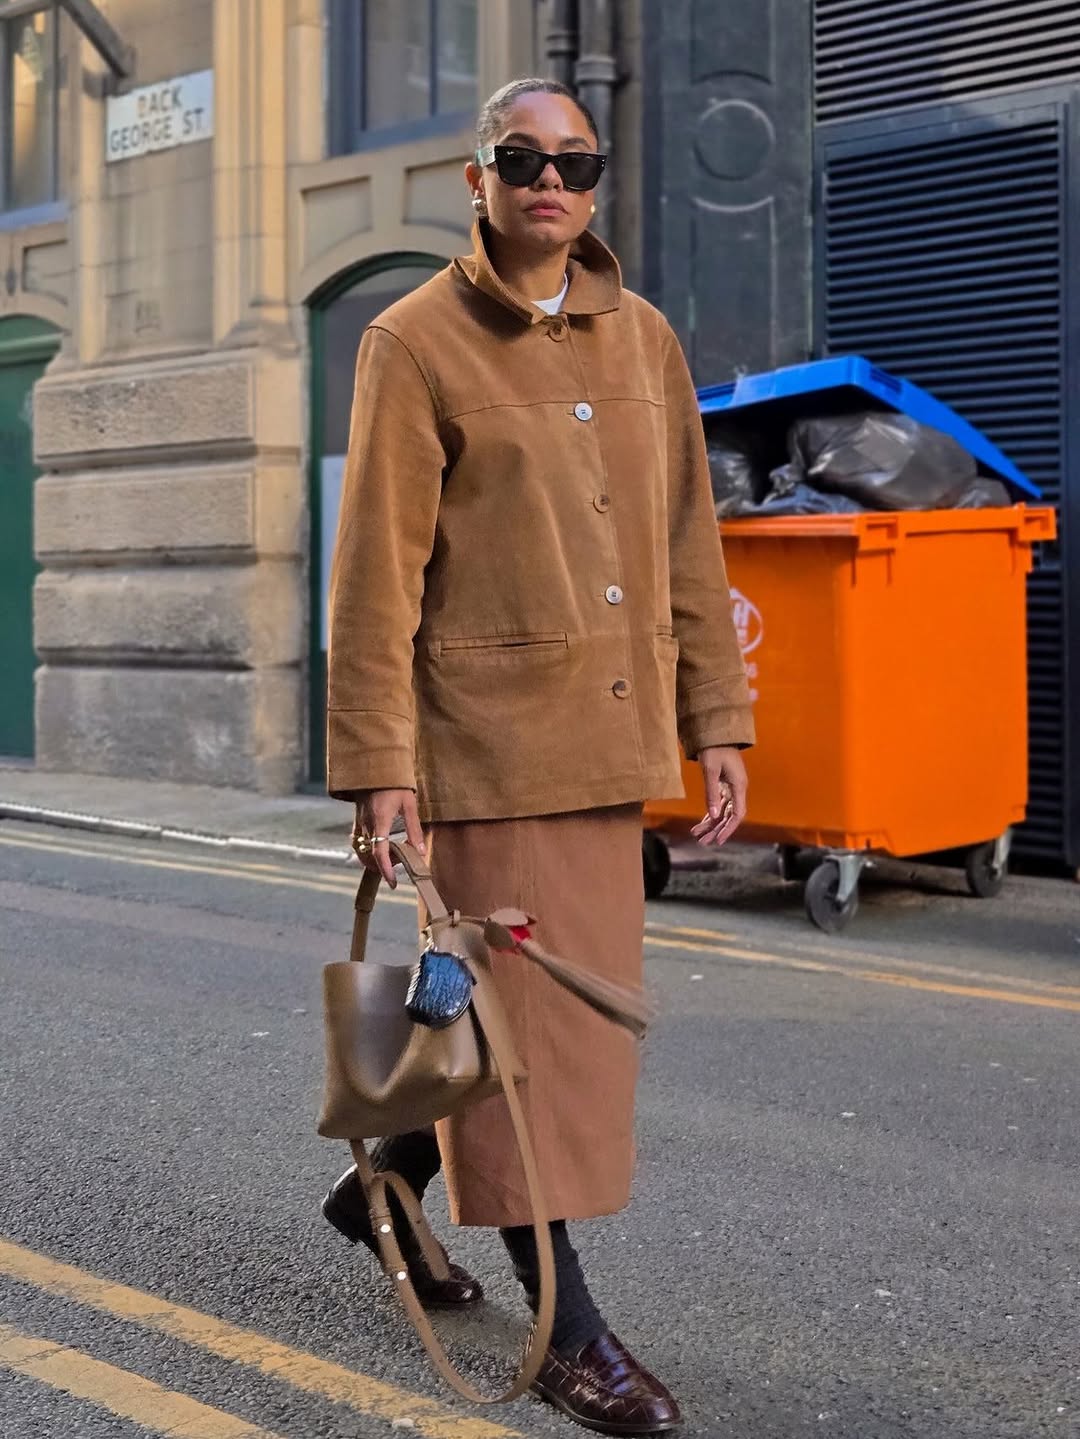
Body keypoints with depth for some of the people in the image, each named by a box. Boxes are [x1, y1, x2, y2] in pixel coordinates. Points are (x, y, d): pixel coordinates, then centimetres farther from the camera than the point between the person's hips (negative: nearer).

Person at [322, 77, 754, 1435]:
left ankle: (389, 1181, 38)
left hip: (607, 737, 6)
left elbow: (688, 547, 13)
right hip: (488, 737, -6)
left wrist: (714, 721, 9)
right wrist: (378, 764, -12)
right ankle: (565, 1326, 11)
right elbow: (375, 574, -7)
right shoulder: (417, 344, -4)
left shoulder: (643, 339, 12)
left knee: (579, 1005, 13)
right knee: (523, 1014, -1)